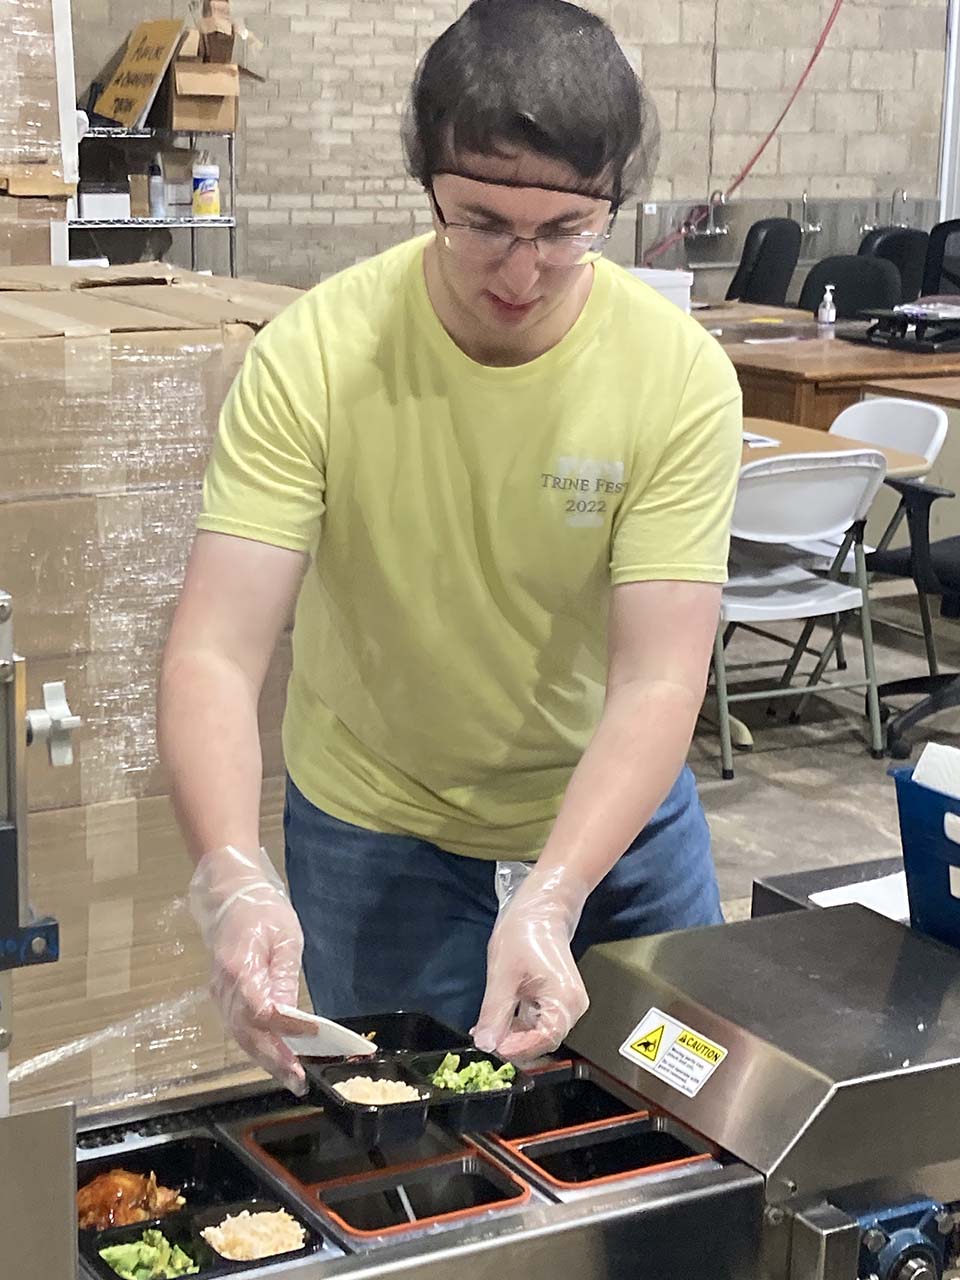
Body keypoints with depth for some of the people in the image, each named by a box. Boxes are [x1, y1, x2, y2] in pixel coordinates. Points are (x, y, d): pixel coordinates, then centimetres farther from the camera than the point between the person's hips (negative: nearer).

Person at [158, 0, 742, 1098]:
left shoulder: (682, 376, -22)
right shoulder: (312, 356, -24)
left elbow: (658, 683, -26)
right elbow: (213, 655, -28)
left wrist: (550, 901, -40)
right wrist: (233, 879, -45)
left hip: (614, 806, 2)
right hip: (375, 829, -1)